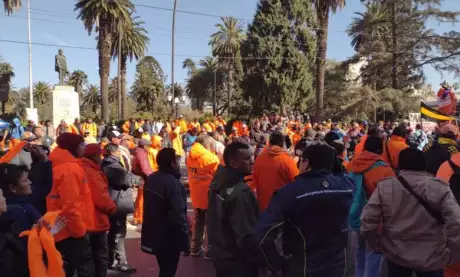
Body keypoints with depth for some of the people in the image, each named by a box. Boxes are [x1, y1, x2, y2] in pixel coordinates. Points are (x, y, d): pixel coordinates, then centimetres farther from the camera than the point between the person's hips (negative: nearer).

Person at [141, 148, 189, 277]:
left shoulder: (151, 179, 3)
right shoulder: (173, 183, -25)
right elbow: (178, 214, -27)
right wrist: (185, 240, -19)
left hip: (153, 234, 8)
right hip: (169, 237, -8)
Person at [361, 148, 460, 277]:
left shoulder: (385, 186, -10)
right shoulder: (439, 187, -12)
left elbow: (367, 220, -13)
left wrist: (377, 244, 3)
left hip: (396, 255, 0)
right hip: (432, 258, 0)